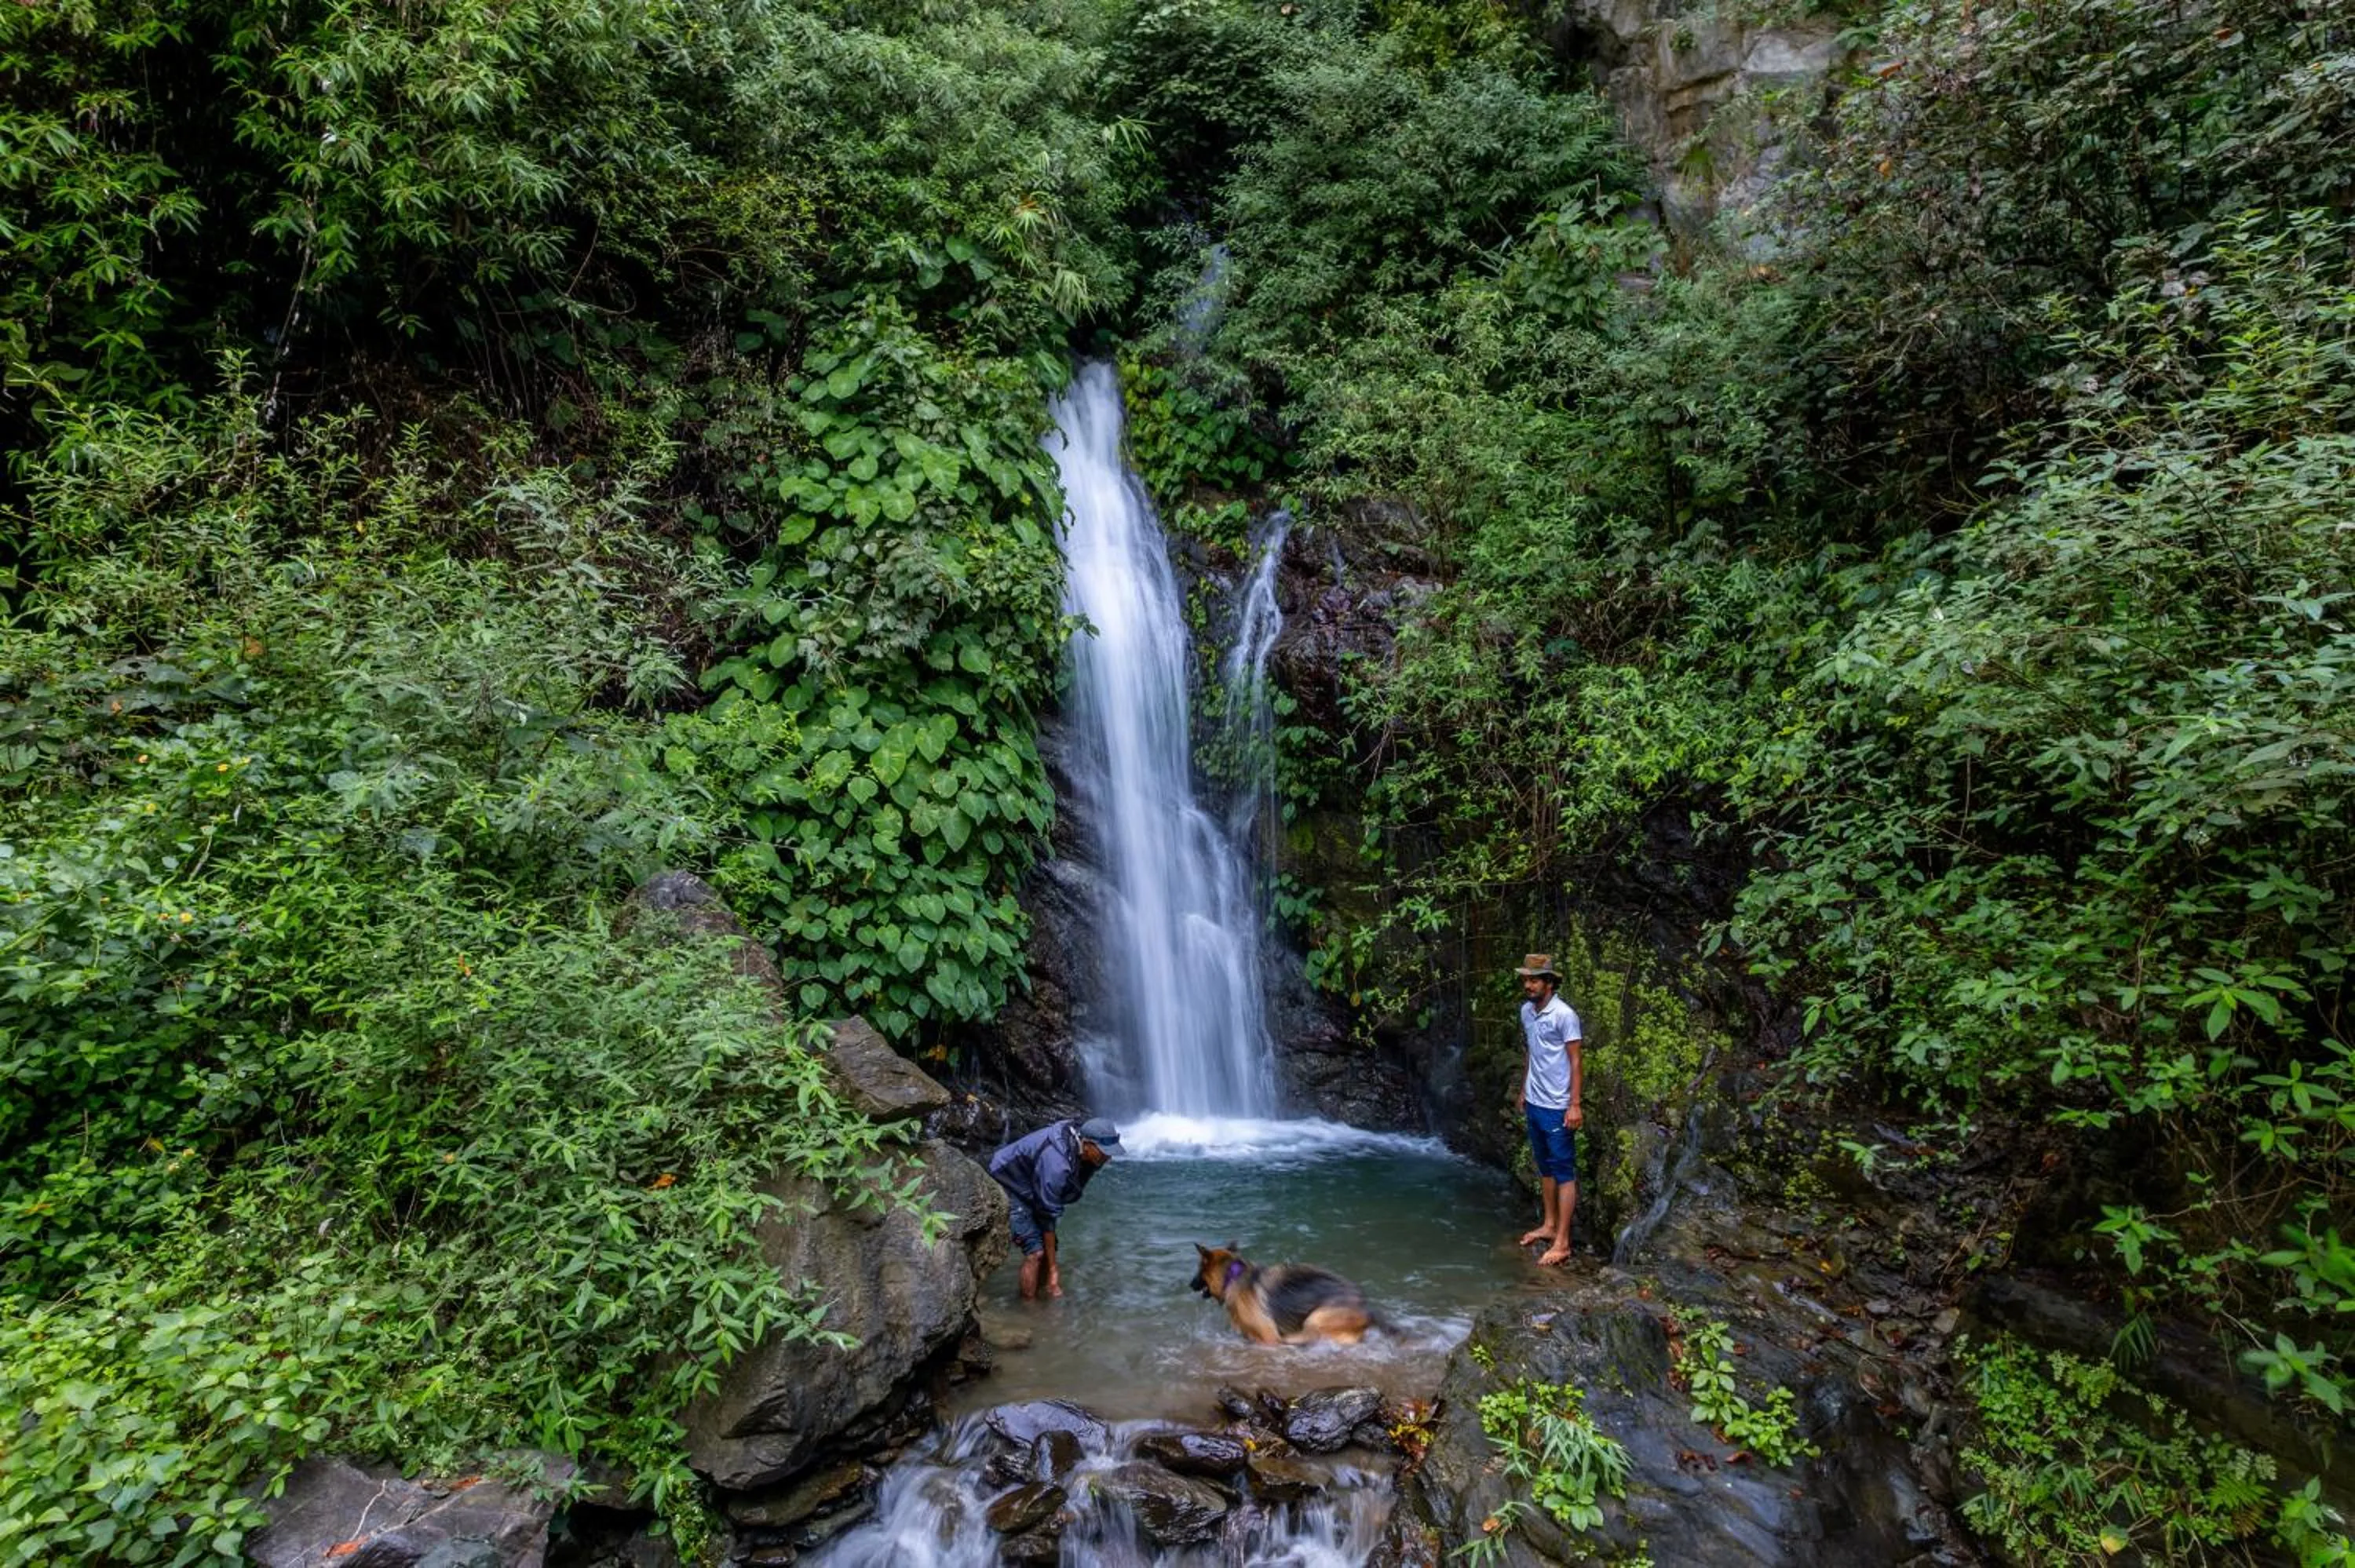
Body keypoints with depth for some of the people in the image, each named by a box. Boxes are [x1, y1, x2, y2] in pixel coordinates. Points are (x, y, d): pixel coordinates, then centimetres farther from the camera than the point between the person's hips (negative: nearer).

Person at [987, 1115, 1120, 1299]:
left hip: (1032, 1188, 8)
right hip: (1011, 1185, -8)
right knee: (1035, 1251, -14)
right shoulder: (1057, 1165, -38)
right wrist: (1053, 1268, -21)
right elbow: (1048, 1217, -29)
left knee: (1048, 1249, 6)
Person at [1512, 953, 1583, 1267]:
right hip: (1534, 1104, 7)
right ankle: (1549, 1225, 30)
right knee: (1545, 1167, 18)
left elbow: (1575, 1062, -15)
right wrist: (1523, 1091, 19)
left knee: (1564, 1173, 0)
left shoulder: (1564, 1015, -17)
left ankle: (1562, 1243, 3)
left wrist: (1574, 1105, -17)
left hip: (1557, 1108, -7)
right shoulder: (1526, 1011, 5)